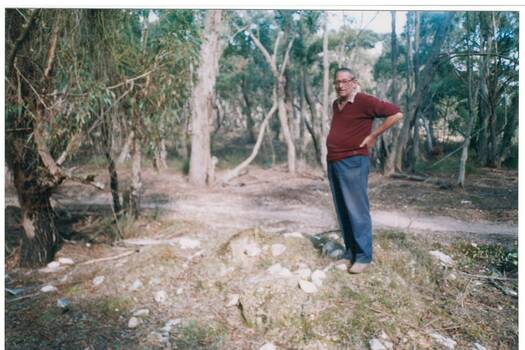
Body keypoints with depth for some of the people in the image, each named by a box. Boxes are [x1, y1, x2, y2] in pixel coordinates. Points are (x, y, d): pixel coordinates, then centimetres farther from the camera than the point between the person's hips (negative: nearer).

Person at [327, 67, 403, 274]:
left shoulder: (364, 101, -9)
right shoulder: (336, 104, 15)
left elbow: (396, 114, -11)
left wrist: (373, 135, -10)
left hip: (352, 163, -8)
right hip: (333, 163, 8)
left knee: (357, 211, -5)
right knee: (342, 211, 10)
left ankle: (363, 256, 4)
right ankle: (350, 252, 20)